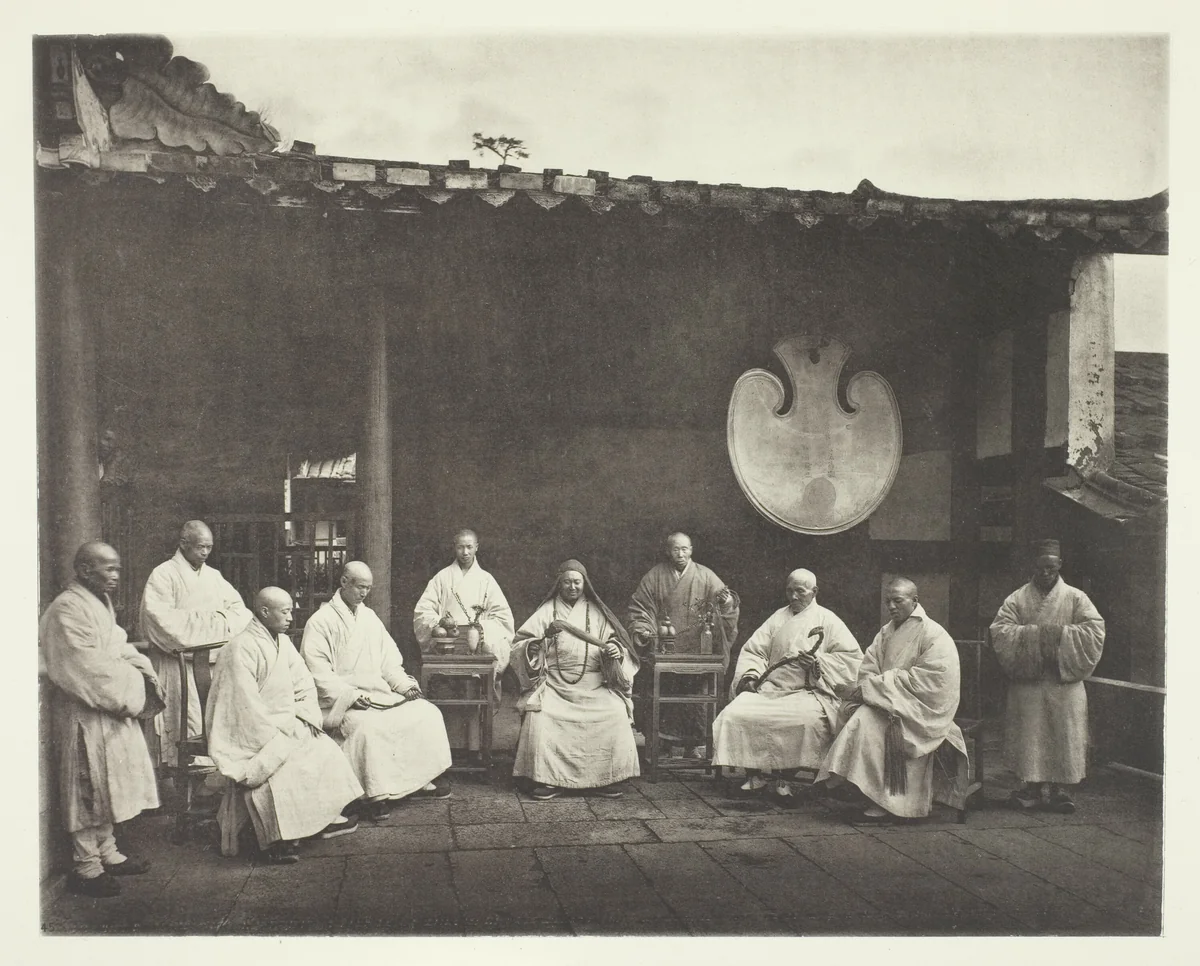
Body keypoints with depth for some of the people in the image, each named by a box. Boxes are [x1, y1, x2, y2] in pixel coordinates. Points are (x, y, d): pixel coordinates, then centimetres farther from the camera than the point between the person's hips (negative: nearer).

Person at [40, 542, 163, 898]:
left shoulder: (100, 603, 12)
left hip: (111, 711, 10)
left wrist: (141, 675, -2)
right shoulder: (67, 609, -20)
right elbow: (87, 668, -25)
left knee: (108, 786, 18)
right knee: (89, 790, 0)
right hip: (85, 716, -10)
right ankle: (86, 868, 12)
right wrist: (127, 693, -18)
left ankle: (107, 853, 31)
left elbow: (119, 648, 16)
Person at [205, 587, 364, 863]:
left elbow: (305, 686, 14)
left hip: (286, 725, 8)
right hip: (251, 734, -8)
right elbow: (247, 708, -21)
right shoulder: (241, 649, -18)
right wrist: (286, 732, -18)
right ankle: (275, 840, -18)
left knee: (325, 749, -5)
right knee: (283, 762, -29)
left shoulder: (282, 642, 8)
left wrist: (306, 717, -3)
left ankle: (326, 817, 8)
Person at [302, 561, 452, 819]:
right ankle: (374, 795, -24)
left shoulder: (369, 617, 15)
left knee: (427, 713, -7)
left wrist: (406, 685, -1)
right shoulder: (320, 622, -6)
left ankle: (421, 780, 3)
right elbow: (318, 673, -13)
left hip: (379, 695, 7)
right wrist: (350, 696, -24)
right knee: (366, 726, -36)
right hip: (340, 702, -7)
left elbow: (389, 661, 17)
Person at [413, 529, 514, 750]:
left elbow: (503, 616, 4)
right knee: (451, 705, -5)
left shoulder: (486, 580, 10)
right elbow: (422, 611, 1)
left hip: (480, 653, 0)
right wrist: (439, 621, -17)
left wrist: (483, 627, -13)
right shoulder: (442, 577, 9)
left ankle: (476, 750, 0)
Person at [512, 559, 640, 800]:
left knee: (616, 713, -24)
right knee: (539, 715, -29)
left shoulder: (596, 613, 13)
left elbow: (615, 640, 12)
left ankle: (604, 779, -10)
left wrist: (615, 650, -11)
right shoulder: (546, 612, 8)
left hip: (594, 687, 1)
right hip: (555, 686, -1)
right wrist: (537, 642, -21)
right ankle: (548, 779, -16)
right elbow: (519, 646, 0)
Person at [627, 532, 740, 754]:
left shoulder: (705, 576, 6)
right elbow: (639, 608, 8)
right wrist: (642, 630, -8)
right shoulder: (654, 576, 7)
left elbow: (724, 600, -1)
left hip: (696, 652, 0)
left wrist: (728, 601, -23)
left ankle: (699, 742, 7)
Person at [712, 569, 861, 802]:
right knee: (735, 714, -21)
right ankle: (754, 775, -7)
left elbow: (853, 656, -1)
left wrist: (819, 661, -14)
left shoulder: (827, 620, 7)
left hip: (808, 691, -4)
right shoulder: (778, 618, 19)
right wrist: (751, 674, -3)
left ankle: (784, 778, -18)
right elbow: (753, 650, 16)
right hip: (769, 689, 4)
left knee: (810, 718, -37)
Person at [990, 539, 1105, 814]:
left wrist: (1059, 634, -17)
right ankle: (1033, 787, 14)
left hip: (1064, 683, 0)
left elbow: (1095, 631, -8)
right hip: (1027, 681, 0)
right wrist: (1036, 633, -18)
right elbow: (1000, 632, -8)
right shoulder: (1016, 600, 3)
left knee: (1062, 736, 2)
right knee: (1029, 736, 3)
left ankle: (1057, 789, 14)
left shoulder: (1076, 598, 3)